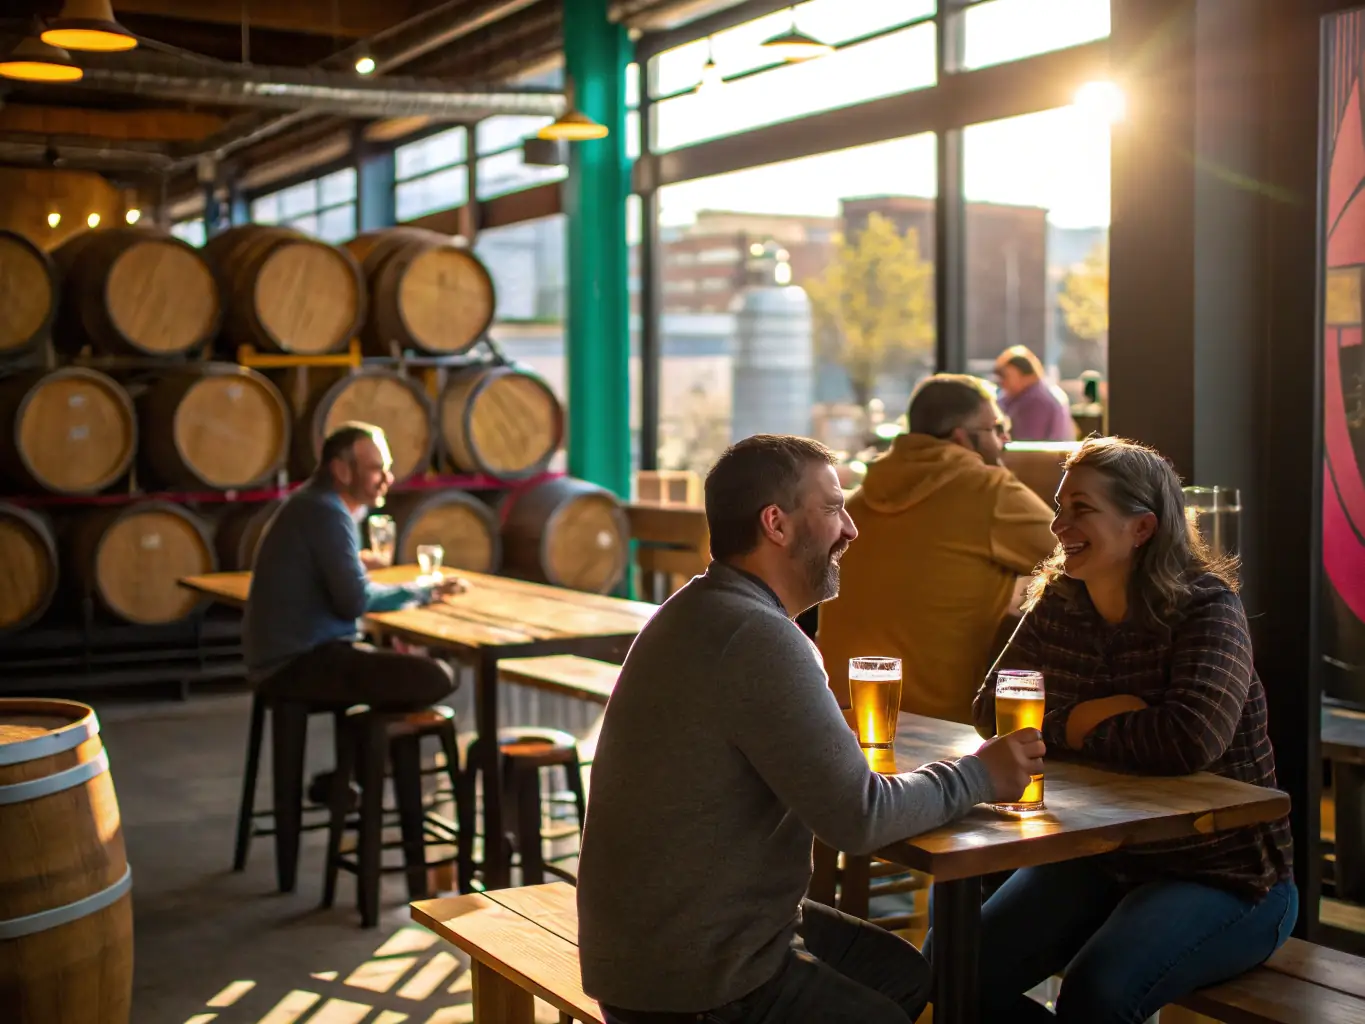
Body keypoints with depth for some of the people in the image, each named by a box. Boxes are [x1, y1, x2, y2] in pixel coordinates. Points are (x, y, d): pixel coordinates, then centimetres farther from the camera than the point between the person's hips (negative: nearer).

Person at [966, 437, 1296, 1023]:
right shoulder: (1057, 604, 2)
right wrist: (1090, 716, -18)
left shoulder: (1205, 608, -17)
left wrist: (1074, 730, -17)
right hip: (1099, 859, 6)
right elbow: (991, 710, 0)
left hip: (1224, 874, -6)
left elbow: (1190, 739, -33)